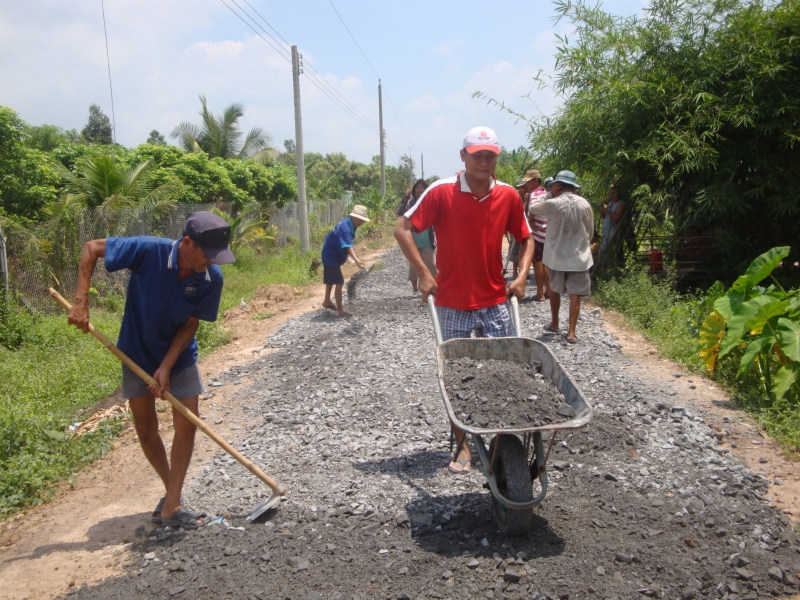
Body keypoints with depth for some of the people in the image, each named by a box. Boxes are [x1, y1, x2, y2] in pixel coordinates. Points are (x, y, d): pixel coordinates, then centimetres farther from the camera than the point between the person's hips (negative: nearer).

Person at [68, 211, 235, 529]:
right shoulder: (148, 251, -28)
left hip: (180, 357, 1)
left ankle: (172, 505, 6)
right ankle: (170, 489, 28)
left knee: (187, 425, -5)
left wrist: (167, 366, -20)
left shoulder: (212, 278, -22)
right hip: (138, 354, -1)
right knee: (146, 429, 7)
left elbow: (190, 324, -13)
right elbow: (91, 248, -17)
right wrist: (80, 302, -22)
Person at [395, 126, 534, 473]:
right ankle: (462, 444, 21)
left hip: (496, 302, 3)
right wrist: (423, 273, -13)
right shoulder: (442, 192, -10)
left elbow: (525, 238, 13)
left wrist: (522, 275, -1)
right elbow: (403, 229, -7)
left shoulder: (509, 196, 0)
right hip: (452, 304, -2)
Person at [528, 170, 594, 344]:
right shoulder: (584, 204, -4)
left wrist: (549, 194, 1)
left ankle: (554, 324, 31)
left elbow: (532, 209, 5)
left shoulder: (552, 204, -14)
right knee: (575, 295, 4)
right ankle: (571, 332, 2)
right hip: (578, 257, 1)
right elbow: (590, 232, 5)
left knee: (554, 291, 19)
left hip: (556, 256, -1)